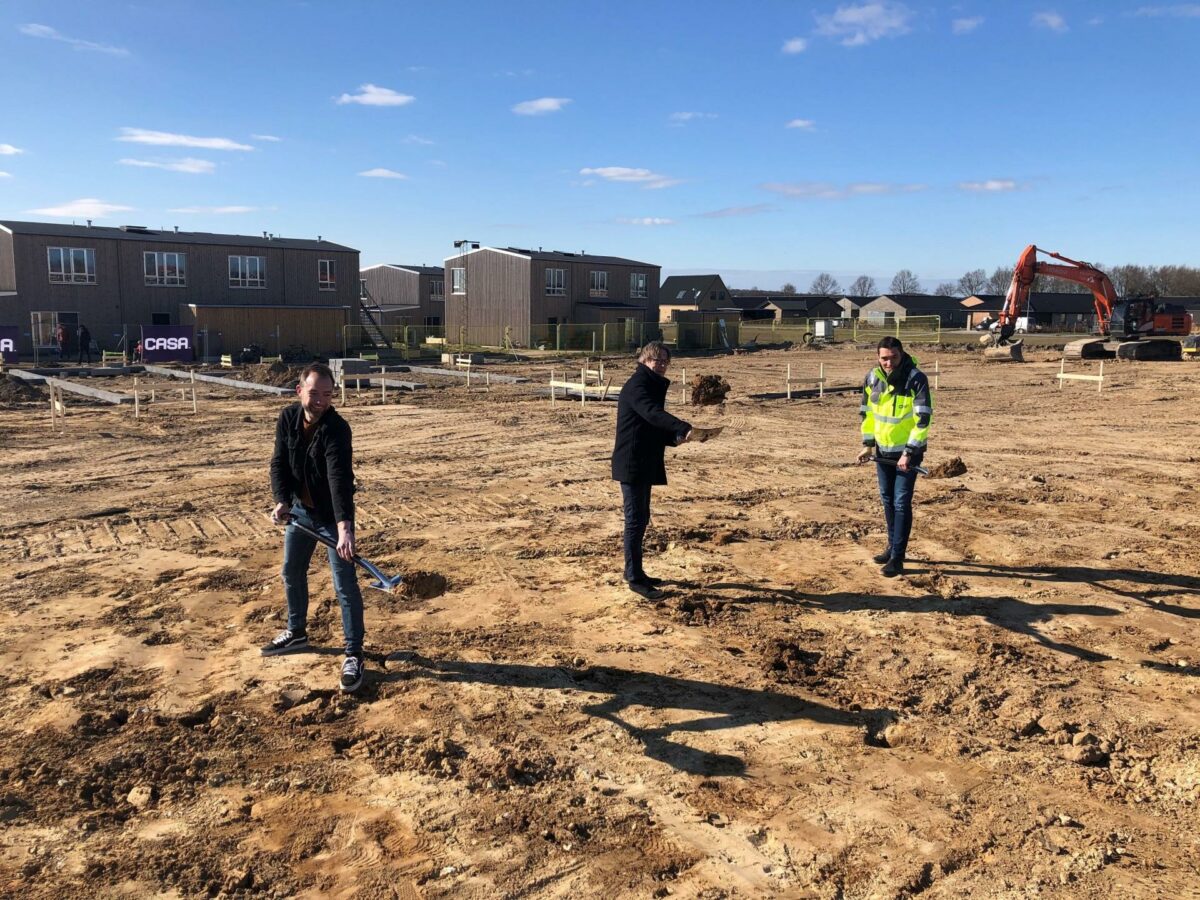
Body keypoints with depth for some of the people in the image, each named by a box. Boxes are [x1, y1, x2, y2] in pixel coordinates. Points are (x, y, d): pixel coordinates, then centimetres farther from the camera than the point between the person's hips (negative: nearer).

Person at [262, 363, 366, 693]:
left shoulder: (337, 429, -26)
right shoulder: (288, 419, -7)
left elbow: (340, 479, -37)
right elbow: (279, 463, -3)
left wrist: (344, 526, -48)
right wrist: (282, 501, -20)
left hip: (332, 515, -6)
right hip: (300, 510, 7)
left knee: (345, 583, -7)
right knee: (291, 572, 20)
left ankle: (354, 654, 2)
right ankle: (297, 632, 42)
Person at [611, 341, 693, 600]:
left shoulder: (653, 386, 17)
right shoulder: (636, 386, -14)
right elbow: (653, 414, -33)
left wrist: (674, 437, 1)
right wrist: (683, 427, -45)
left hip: (645, 464, 10)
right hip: (632, 464, -10)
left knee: (641, 518, 15)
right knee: (635, 520, -5)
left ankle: (634, 571, 26)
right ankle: (635, 579, 1)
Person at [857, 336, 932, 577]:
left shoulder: (916, 379, -19)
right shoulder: (872, 378, -4)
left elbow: (923, 419, -21)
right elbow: (866, 412, 9)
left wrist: (909, 453, -24)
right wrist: (868, 444, 5)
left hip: (908, 451, -6)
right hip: (883, 450, 6)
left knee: (902, 503, -6)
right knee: (887, 499, 15)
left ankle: (897, 558, -1)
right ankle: (893, 547, 31)